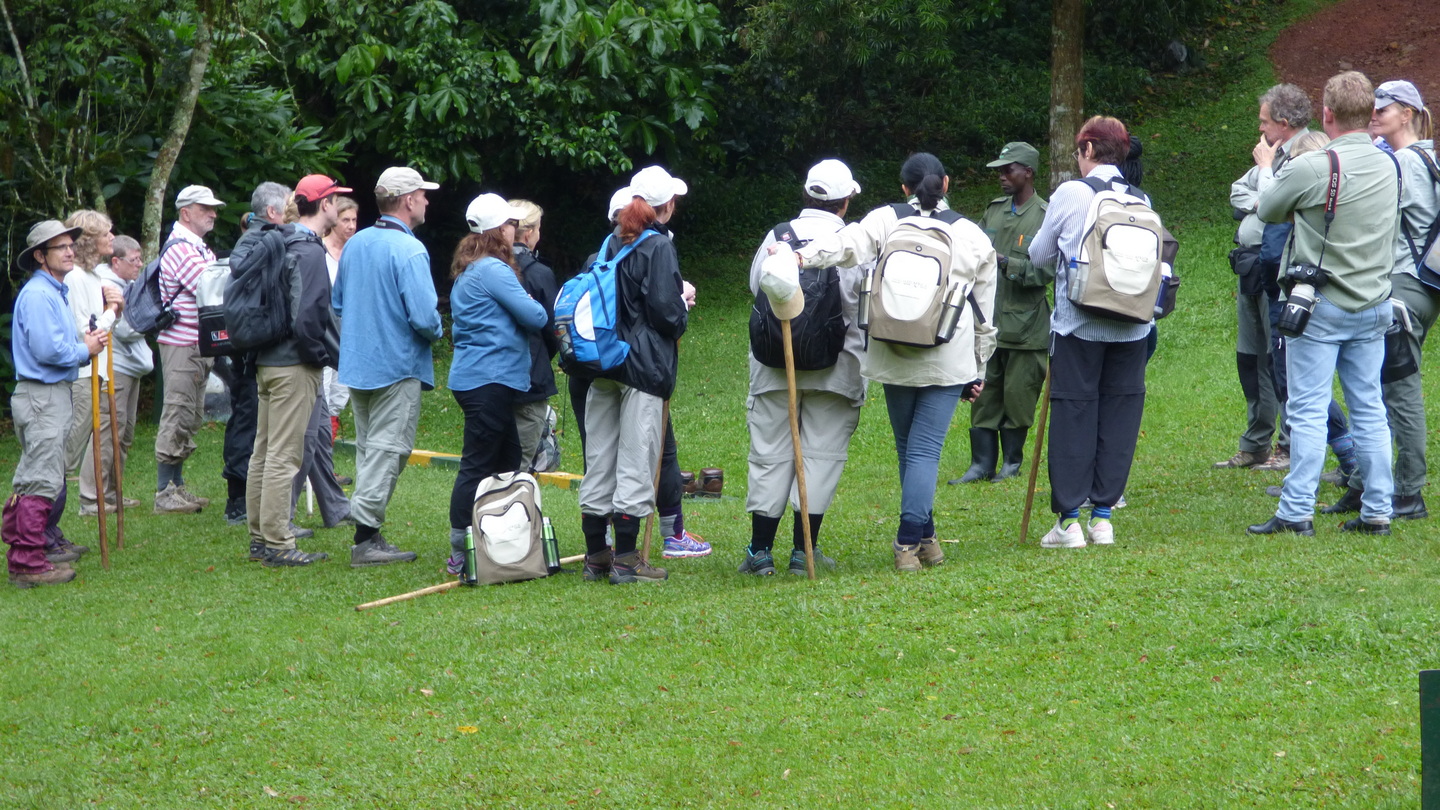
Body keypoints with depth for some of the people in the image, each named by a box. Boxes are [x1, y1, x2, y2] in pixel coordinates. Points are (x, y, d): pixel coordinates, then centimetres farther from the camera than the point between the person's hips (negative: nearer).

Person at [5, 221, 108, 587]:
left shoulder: (55, 293, 18)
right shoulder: (37, 295, -15)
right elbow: (48, 350, -22)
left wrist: (87, 344, 5)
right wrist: (85, 350, -8)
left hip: (54, 393, 11)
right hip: (41, 395, -11)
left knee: (32, 478, 16)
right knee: (43, 479, -11)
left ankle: (21, 553, 24)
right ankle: (28, 562, -11)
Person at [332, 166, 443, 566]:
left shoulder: (355, 244, 7)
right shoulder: (409, 251, -18)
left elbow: (336, 303, 17)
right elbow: (424, 318, -24)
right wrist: (437, 332, -3)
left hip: (356, 365, 8)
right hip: (397, 367, -8)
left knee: (369, 449, 15)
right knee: (387, 449, -4)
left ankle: (369, 534, 17)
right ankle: (365, 536, -7)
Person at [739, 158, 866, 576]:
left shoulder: (776, 237, 2)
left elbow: (755, 288, 9)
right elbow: (864, 309, -4)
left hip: (774, 364, 2)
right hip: (835, 365, -2)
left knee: (770, 454, 7)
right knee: (820, 455, 4)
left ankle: (760, 550, 7)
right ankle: (804, 550, 1)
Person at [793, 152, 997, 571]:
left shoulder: (886, 220, 3)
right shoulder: (974, 237, 7)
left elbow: (849, 244, -19)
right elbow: (985, 316, 12)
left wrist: (803, 256, -32)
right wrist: (979, 371, 20)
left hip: (894, 357, 1)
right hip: (949, 360, -1)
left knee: (908, 448, 15)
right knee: (926, 450, -3)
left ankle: (923, 538, 19)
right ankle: (909, 542, -14)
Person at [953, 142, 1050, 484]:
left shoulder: (1046, 217, -8)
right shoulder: (993, 211, 13)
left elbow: (1047, 270, -15)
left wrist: (1005, 263, -21)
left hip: (1024, 324, -6)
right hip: (987, 321, 6)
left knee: (1017, 395, 2)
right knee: (984, 395, 5)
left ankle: (1013, 461, 16)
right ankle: (982, 464, 10)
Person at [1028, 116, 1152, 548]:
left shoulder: (1070, 193, -6)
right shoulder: (1141, 199, 3)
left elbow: (1039, 254, 4)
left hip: (1078, 323, -3)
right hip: (1131, 328, 3)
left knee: (1073, 415, 2)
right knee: (1120, 412, 8)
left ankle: (1068, 520, 0)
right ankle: (1103, 515, 9)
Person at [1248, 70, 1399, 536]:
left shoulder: (1312, 169, -16)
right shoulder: (1388, 167, 4)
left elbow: (1266, 211, 0)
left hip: (1321, 307, -5)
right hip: (1374, 304, 5)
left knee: (1308, 410, -3)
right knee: (1369, 409, 9)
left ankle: (1297, 512, -3)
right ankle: (1377, 511, 10)